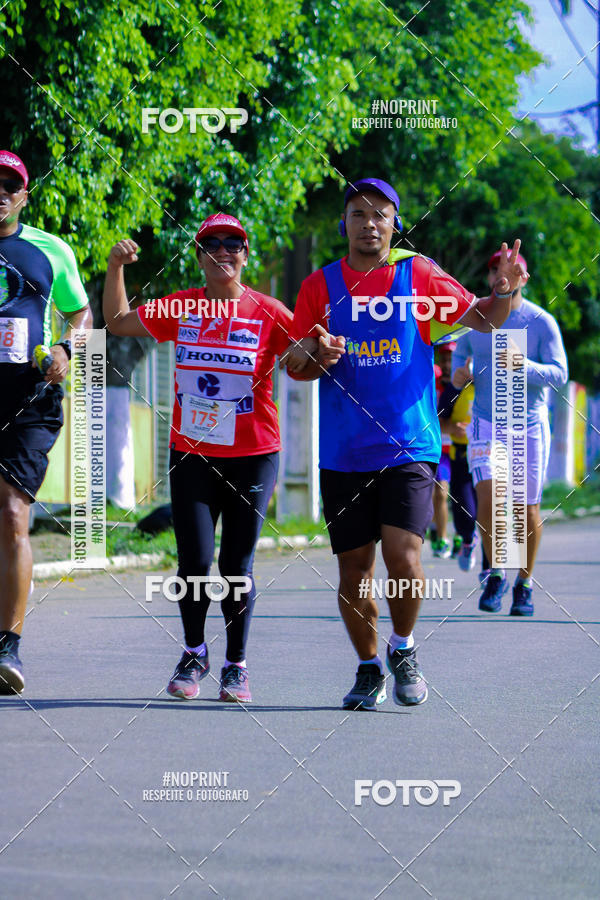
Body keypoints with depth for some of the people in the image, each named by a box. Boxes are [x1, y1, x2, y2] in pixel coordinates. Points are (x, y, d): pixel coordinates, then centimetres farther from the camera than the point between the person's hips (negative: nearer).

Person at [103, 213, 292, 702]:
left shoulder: (268, 312, -3)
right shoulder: (180, 308, 5)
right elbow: (118, 321, 17)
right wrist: (116, 266, 6)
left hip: (252, 457, -2)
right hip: (191, 454, 2)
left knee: (236, 566, 1)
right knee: (195, 561, -3)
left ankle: (236, 664, 16)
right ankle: (194, 654, 19)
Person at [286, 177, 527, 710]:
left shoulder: (418, 275, 3)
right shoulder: (321, 286, 6)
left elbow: (481, 319, 1)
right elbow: (295, 364, 5)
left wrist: (503, 292, -20)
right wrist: (318, 357, -17)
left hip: (409, 446, -2)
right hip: (343, 453, 2)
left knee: (402, 556, -15)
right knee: (354, 570, 5)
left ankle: (404, 649, 11)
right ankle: (369, 669, 24)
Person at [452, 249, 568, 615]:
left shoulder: (542, 322, -7)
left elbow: (559, 374, -12)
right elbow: (461, 351, 20)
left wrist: (521, 366, -28)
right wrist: (458, 374, -3)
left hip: (530, 426, -1)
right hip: (486, 422, 1)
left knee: (527, 507, 4)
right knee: (488, 498, -16)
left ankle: (524, 583, 21)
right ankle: (496, 574, 2)